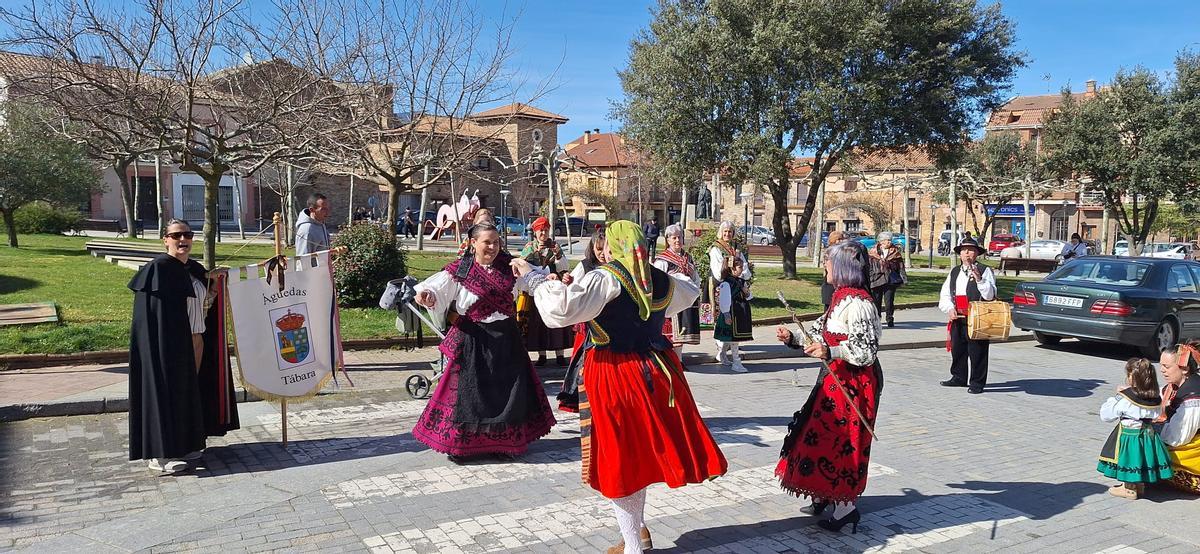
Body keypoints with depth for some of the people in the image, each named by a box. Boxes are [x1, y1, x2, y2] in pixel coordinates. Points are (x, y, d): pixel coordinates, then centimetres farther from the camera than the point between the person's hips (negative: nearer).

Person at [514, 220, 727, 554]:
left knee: (621, 459, 6)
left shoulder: (606, 279, -14)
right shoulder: (661, 280, 6)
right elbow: (688, 294, 29)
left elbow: (563, 306, -27)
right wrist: (679, 277, 50)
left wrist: (532, 277, -14)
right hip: (656, 372, 6)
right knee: (642, 452, 17)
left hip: (614, 376, -6)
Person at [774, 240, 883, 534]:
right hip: (835, 378, 10)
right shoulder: (841, 297, 11)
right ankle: (827, 495, 30)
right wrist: (793, 339, 7)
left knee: (840, 441, -2)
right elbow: (824, 339, 15)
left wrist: (830, 352, -31)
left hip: (852, 383, -10)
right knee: (825, 435, 16)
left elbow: (866, 352, -23)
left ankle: (845, 506, 10)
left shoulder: (857, 303, -20)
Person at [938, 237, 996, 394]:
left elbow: (989, 295, -10)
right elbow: (945, 294, 13)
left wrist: (979, 279, -24)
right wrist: (950, 309, -4)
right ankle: (959, 378, 27)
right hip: (957, 319, 6)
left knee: (977, 352, -2)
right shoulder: (954, 272, 16)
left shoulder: (985, 271, -1)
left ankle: (977, 382, 7)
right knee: (957, 349, 13)